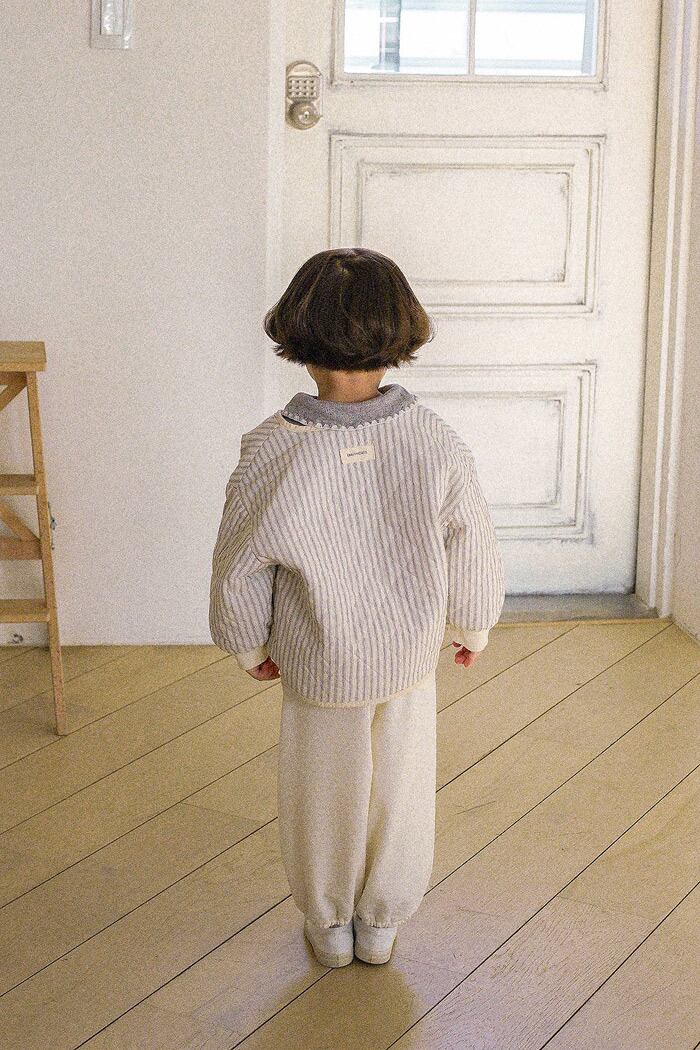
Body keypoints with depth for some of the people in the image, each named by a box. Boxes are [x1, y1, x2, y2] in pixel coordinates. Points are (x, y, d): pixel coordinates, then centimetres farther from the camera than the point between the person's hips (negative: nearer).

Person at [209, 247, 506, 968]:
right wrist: (472, 628, 12)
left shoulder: (272, 451, -24)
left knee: (323, 797, 20)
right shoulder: (436, 442, -19)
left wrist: (249, 646, 6)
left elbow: (240, 570, -13)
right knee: (399, 791, 21)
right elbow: (473, 552, -7)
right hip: (410, 657, 1)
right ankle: (381, 926, 38)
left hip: (316, 665, -1)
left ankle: (329, 928, 38)